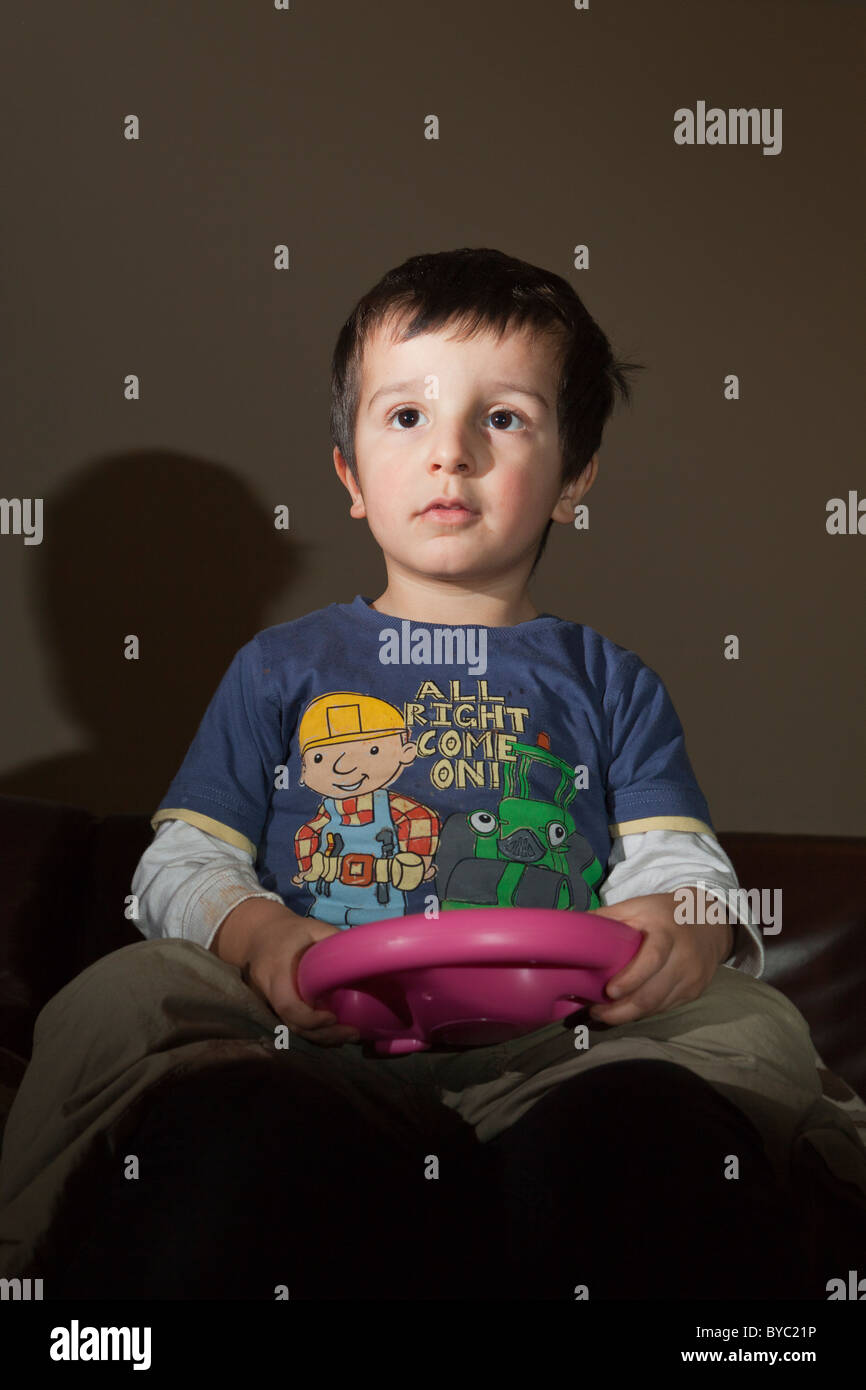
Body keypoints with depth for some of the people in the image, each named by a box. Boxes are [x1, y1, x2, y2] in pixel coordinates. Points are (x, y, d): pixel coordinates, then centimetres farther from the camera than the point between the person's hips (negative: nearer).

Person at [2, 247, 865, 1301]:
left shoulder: (609, 683, 26)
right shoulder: (283, 666, 24)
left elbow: (674, 860, 14)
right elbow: (182, 859, 17)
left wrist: (692, 924, -14)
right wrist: (253, 933, -9)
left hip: (551, 1051, 0)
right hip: (313, 1046, 1)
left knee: (753, 1028, -34)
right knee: (124, 999, -32)